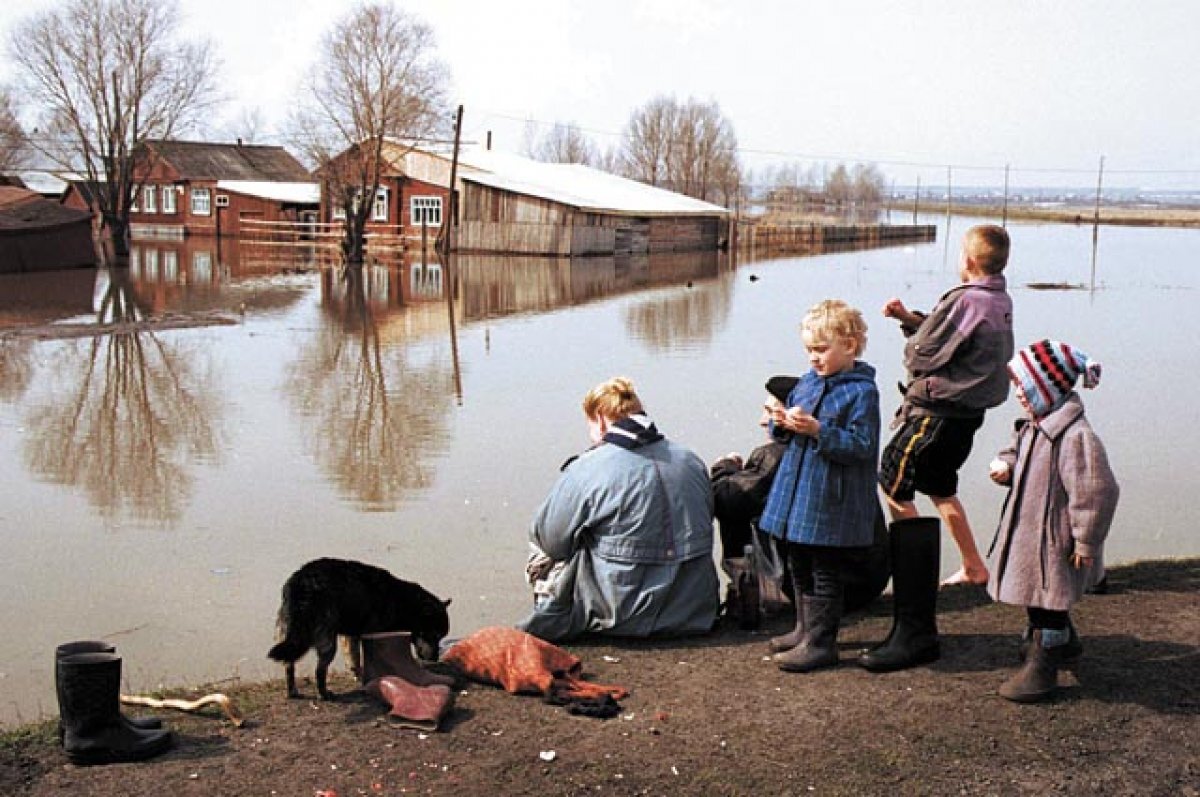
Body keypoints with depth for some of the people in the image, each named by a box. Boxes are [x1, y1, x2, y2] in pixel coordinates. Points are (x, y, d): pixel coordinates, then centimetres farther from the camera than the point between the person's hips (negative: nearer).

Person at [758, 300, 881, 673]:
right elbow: (786, 432, 18)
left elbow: (861, 446, -20)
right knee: (799, 567, 18)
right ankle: (805, 629, 33)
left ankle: (821, 642, 10)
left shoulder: (861, 391, -13)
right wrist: (782, 423, -5)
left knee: (825, 572, 2)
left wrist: (817, 430, -26)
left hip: (831, 501, -8)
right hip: (796, 493, 8)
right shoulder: (807, 382, 9)